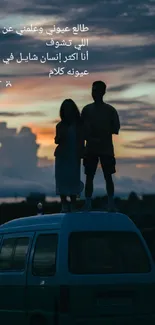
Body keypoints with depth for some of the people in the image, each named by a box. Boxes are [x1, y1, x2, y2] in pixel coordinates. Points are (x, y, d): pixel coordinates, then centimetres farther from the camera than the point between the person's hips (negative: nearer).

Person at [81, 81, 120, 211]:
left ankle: (111, 204, 2)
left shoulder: (110, 110, 0)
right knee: (89, 176, 1)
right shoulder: (87, 109, 5)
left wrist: (103, 136, -15)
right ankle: (88, 204, 3)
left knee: (108, 176, -1)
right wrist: (89, 138, -13)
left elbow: (116, 128, -1)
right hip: (91, 149, 2)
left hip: (106, 148, -1)